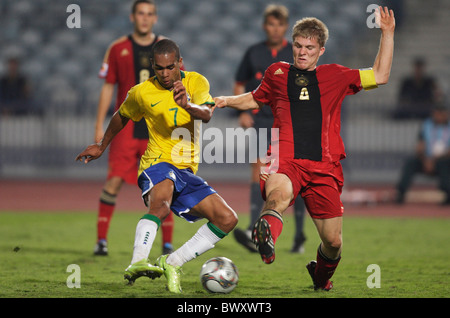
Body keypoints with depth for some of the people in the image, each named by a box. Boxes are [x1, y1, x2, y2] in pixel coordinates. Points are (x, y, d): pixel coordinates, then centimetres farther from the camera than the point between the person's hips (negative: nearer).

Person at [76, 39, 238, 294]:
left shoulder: (196, 82, 2)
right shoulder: (142, 93, 0)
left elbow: (207, 115, -18)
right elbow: (122, 117, 22)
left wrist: (188, 106, -41)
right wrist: (102, 147, 33)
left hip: (187, 171, 4)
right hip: (158, 164, -4)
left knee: (228, 219, -8)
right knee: (161, 204, -38)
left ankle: (172, 263, -3)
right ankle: (138, 263, -55)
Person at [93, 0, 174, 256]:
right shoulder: (118, 49, 5)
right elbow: (108, 88, 9)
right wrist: (100, 125, 4)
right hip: (126, 126, -1)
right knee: (114, 180, -8)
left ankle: (168, 243, 7)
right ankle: (102, 239, -2)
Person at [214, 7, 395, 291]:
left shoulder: (334, 76, 16)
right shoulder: (277, 73, 18)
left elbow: (380, 76, 14)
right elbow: (255, 99, 37)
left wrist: (387, 33, 10)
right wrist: (227, 101, 20)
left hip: (324, 168, 1)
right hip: (286, 162, -1)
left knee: (333, 241, 2)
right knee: (279, 194, -39)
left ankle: (321, 277, 34)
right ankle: (266, 238, -67)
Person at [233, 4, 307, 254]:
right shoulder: (254, 53, 8)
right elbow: (240, 85, 16)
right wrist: (243, 111, 1)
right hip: (260, 120, 0)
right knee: (259, 168, -16)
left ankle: (300, 236, 14)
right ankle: (255, 233, -26)